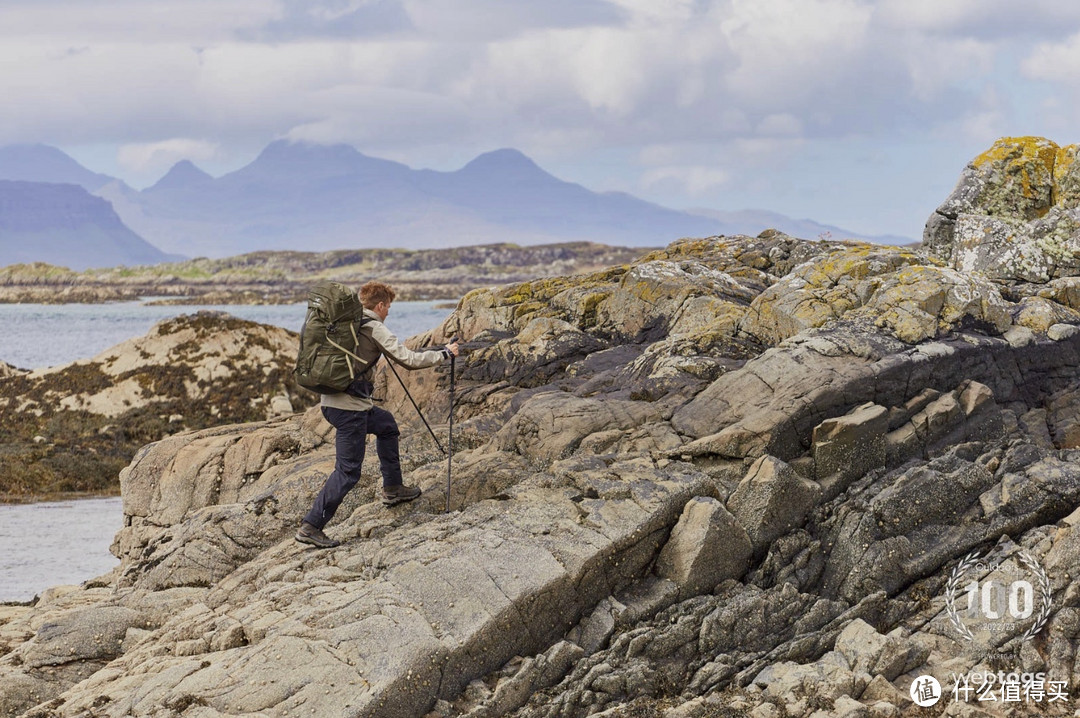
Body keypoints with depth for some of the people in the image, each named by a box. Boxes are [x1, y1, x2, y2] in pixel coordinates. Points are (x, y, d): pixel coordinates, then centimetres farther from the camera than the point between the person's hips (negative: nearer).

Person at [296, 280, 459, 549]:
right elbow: (409, 359, -14)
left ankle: (392, 489, 37)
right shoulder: (374, 329, -11)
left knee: (387, 425, 30)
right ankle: (311, 527, -7)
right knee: (348, 471, -5)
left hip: (332, 399, 9)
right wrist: (445, 353, -1)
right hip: (349, 407, -9)